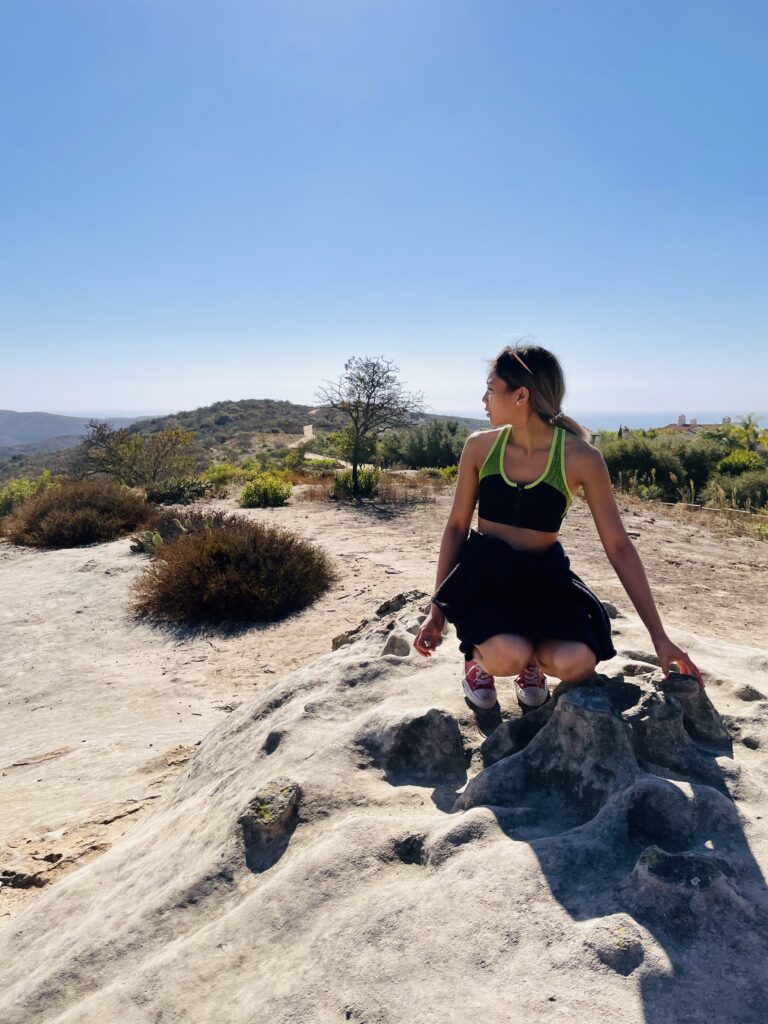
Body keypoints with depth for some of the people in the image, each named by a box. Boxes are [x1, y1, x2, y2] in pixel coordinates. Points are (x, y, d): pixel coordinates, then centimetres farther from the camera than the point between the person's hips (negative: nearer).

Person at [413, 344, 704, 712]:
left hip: (543, 576, 0)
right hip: (484, 573, 0)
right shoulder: (479, 446, -6)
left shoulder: (581, 458, -12)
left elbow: (619, 547, -7)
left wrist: (659, 636, -7)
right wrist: (437, 610, 3)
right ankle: (480, 655, 7)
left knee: (576, 664, -28)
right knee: (508, 657, -30)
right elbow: (456, 526, 3)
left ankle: (532, 659, 9)